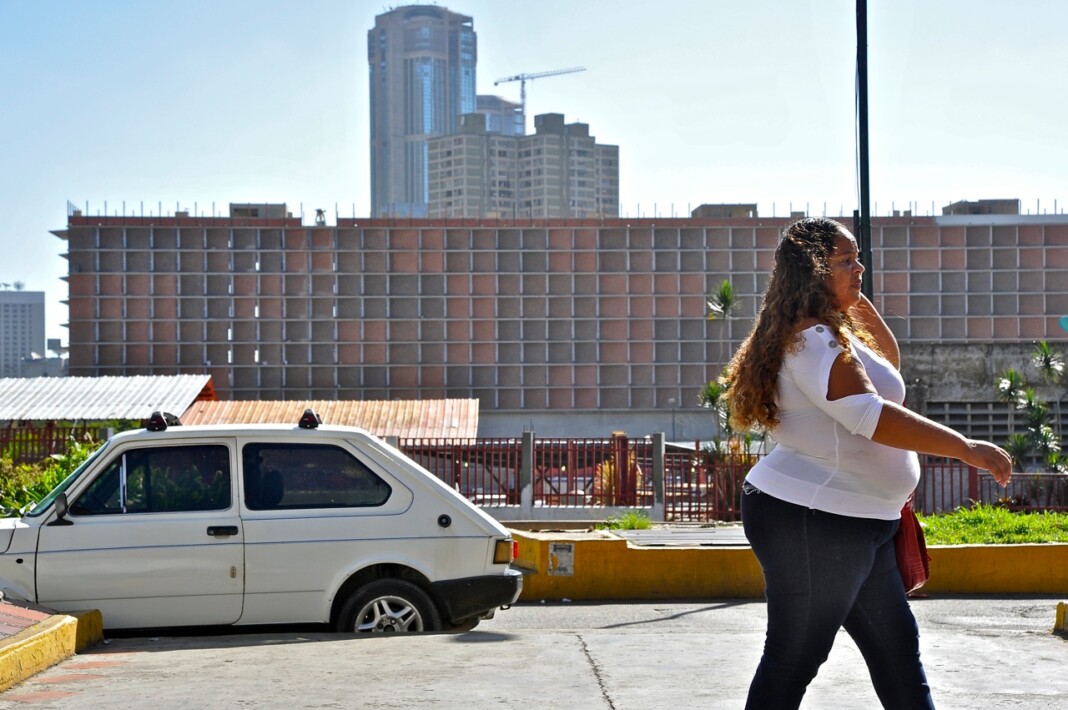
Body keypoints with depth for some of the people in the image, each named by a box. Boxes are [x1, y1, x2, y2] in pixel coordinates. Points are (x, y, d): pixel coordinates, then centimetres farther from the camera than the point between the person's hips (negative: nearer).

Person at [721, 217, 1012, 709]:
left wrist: (869, 315, 14)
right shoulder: (813, 338, -17)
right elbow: (872, 417, -28)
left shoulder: (836, 332, 15)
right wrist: (966, 448, -26)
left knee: (897, 647, 16)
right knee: (794, 659, -4)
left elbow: (889, 366, 32)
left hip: (856, 523, 11)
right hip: (813, 522, -11)